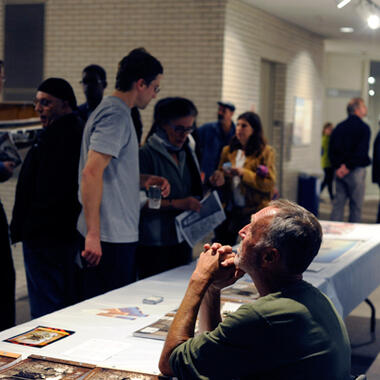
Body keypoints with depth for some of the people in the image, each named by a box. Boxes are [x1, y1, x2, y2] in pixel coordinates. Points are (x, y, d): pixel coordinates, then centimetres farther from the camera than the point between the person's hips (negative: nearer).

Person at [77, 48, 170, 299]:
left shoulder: (112, 110, 17)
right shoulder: (116, 115, -15)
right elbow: (91, 172, -24)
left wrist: (144, 180, 11)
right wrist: (93, 234, -26)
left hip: (121, 234, 10)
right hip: (111, 238, -10)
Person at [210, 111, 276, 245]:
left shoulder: (266, 152, -5)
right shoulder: (228, 151, 9)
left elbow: (269, 184, -12)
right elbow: (221, 173, 16)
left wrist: (243, 173, -22)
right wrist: (219, 178, -8)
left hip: (254, 209, -4)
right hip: (230, 209, 4)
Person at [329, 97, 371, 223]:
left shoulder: (339, 127, 10)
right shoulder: (363, 127, -8)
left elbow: (331, 150, 5)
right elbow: (361, 151, -16)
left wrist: (337, 166, -1)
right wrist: (348, 166, -11)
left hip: (340, 171, 6)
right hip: (356, 170, -6)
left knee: (338, 203, 8)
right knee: (356, 205, 3)